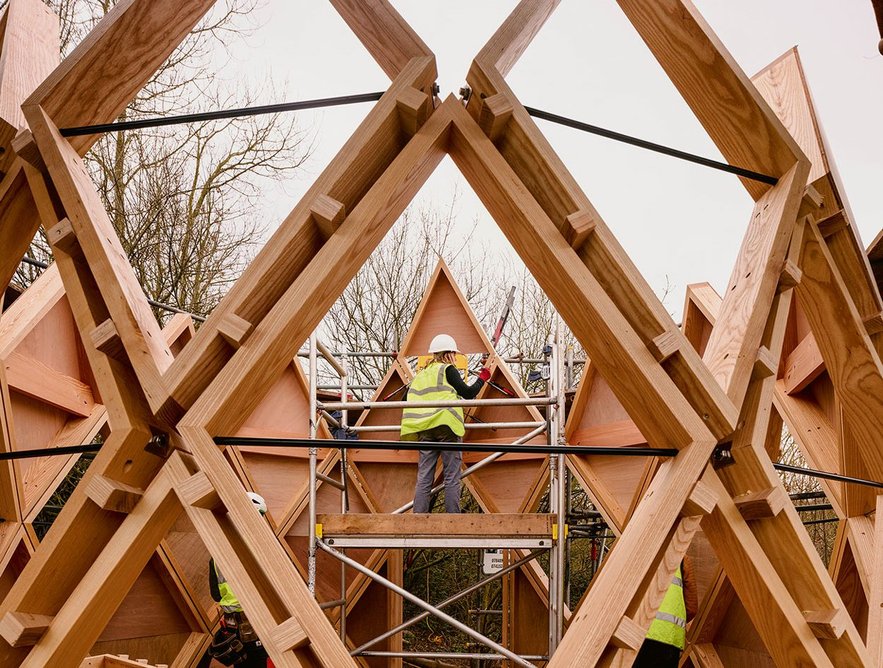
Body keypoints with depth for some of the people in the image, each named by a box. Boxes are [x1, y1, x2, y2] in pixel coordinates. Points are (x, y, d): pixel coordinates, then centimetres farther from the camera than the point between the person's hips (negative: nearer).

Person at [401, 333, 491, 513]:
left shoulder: (421, 375, 20)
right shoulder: (448, 369, 2)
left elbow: (408, 399, 17)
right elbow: (467, 393, -3)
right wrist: (482, 378, 11)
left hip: (424, 429, 5)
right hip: (446, 424, -5)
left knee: (423, 478, 3)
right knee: (452, 478, -2)